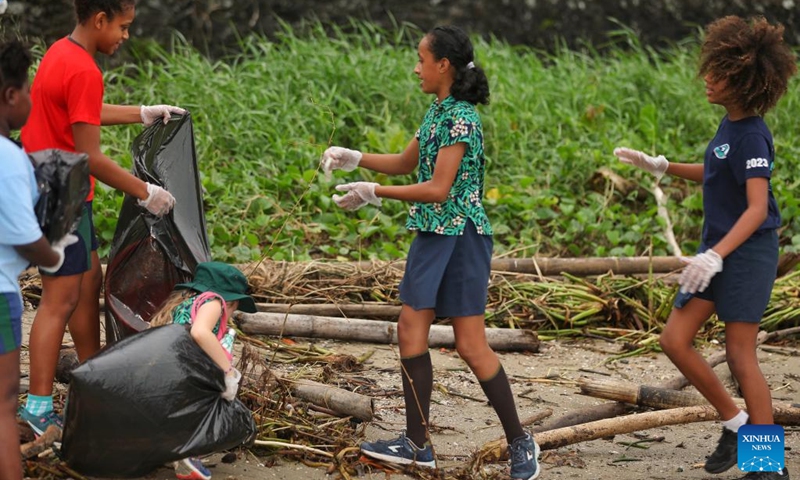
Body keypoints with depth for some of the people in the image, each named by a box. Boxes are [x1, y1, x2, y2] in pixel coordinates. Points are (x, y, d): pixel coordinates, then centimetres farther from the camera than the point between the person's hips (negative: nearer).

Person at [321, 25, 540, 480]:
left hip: (461, 236, -9)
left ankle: (521, 442, 8)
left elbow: (438, 188, -22)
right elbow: (406, 164, 24)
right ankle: (418, 443, 13)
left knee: (471, 345, -5)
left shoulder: (461, 118, -18)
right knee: (411, 330, 6)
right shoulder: (437, 112, 11)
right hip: (431, 235, 9)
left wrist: (374, 193, -18)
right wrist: (353, 157, 14)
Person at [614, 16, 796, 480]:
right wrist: (662, 166, 19)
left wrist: (715, 256, -33)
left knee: (740, 355, -4)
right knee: (675, 340, 4)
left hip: (749, 253, -8)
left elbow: (757, 208, -26)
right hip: (718, 250, 8)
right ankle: (736, 424, 18)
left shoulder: (751, 135, -19)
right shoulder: (730, 123, 7)